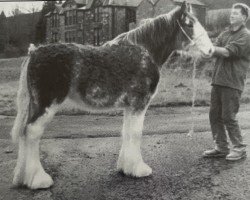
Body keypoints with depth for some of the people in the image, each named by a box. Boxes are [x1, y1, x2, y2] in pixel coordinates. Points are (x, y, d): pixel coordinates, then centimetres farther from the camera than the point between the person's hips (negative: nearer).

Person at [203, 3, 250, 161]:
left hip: (232, 82, -7)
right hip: (218, 80, 7)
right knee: (214, 115, 8)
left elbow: (227, 52, -17)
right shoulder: (225, 34, 16)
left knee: (229, 117, -4)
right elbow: (215, 51, 4)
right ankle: (221, 148, 20)